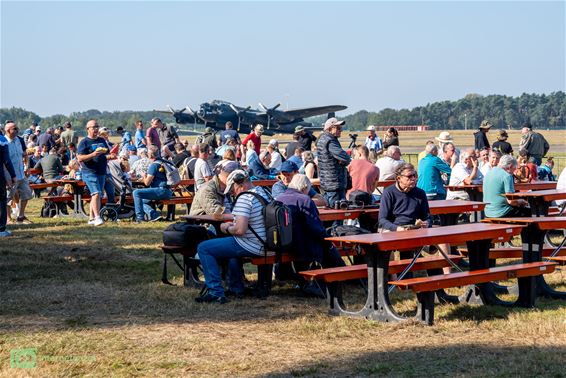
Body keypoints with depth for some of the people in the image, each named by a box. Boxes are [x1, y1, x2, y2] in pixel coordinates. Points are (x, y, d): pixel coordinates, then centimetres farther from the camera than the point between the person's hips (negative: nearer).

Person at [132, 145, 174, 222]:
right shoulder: (162, 162, 19)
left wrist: (144, 177, 9)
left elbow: (147, 183, -11)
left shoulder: (154, 165, -11)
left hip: (162, 191, -10)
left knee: (136, 193, -17)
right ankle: (154, 215, 0)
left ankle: (140, 217, -18)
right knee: (141, 201, 20)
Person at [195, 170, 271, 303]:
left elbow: (240, 230, -28)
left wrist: (227, 229, -7)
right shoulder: (262, 191, 10)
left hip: (251, 247, -10)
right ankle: (236, 287, 37)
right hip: (265, 244, 10)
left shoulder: (245, 198, -20)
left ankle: (216, 292, -9)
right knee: (226, 243, 39)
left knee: (203, 248, -6)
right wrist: (233, 224, 17)